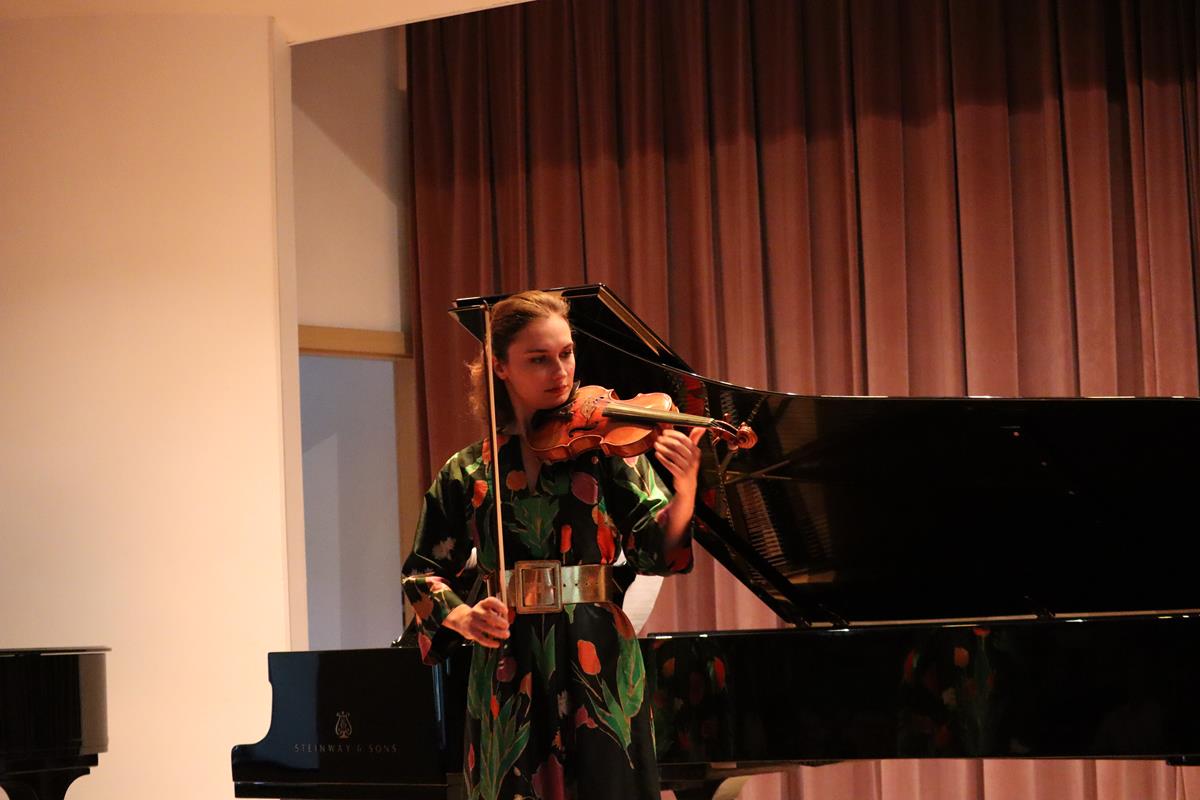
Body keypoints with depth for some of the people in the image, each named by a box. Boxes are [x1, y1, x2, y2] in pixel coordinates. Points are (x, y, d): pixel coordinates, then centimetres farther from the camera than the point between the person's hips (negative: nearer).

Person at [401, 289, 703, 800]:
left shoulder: (609, 449, 3)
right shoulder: (467, 473, 7)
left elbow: (654, 550, -9)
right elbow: (425, 572, 10)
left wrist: (684, 492, -29)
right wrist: (459, 616, -10)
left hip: (599, 667, -1)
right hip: (508, 676, 1)